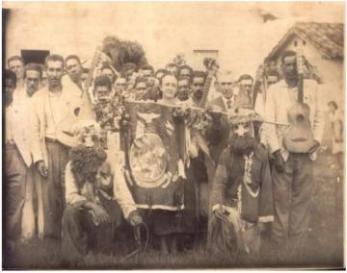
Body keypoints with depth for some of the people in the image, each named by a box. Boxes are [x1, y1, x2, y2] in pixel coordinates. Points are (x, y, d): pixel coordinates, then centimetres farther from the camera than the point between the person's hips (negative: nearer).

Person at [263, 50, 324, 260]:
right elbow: (269, 122, -1)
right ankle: (281, 249, 7)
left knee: (303, 201, 3)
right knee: (282, 200, 0)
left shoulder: (312, 86, 7)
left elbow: (319, 118, 10)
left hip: (306, 153, 2)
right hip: (283, 153, -1)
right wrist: (276, 151, -9)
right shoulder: (274, 90, 3)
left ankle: (298, 249, 10)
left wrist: (317, 140, -4)